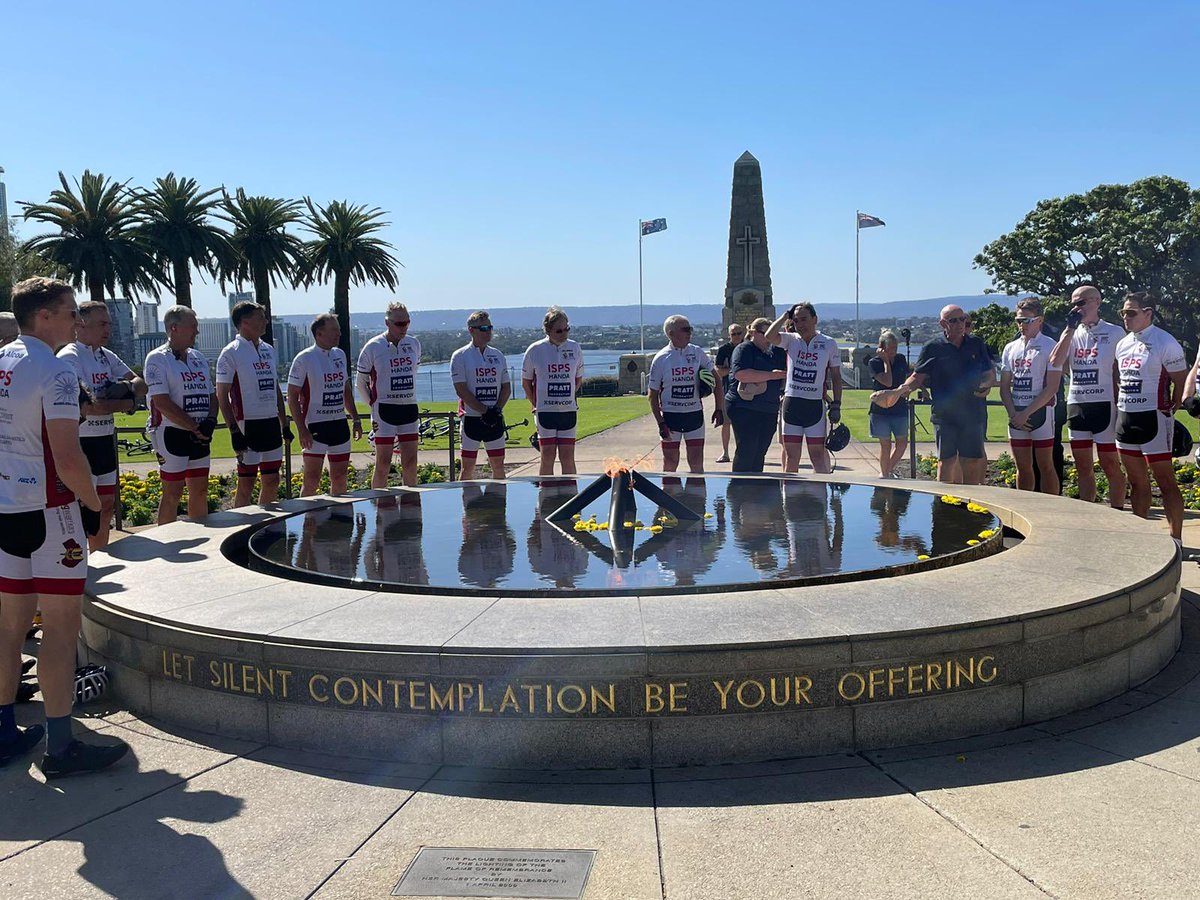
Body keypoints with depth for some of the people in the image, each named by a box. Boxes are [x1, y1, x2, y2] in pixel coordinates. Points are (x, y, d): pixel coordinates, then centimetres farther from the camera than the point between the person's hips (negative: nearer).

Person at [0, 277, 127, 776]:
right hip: (47, 511, -8)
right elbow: (68, 460, -21)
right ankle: (60, 745, 2)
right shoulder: (55, 371, -14)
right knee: (60, 628, -2)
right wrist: (95, 502, -5)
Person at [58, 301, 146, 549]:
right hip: (81, 444, -9)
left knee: (106, 505, 16)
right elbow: (85, 406, -25)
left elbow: (140, 385, 11)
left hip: (105, 442, 9)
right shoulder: (69, 358, -15)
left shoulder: (107, 356, 11)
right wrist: (126, 403, -13)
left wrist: (126, 387, -12)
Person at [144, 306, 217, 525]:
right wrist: (195, 428, -15)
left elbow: (211, 395, 17)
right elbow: (162, 403, -16)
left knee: (200, 491, 11)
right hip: (173, 433, -7)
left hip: (200, 436, 7)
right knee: (173, 493, -2)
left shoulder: (198, 358, 14)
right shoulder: (157, 359, -8)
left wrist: (210, 421, -3)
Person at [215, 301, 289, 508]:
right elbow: (222, 396, -9)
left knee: (272, 481, 11)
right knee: (246, 484, -1)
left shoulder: (269, 350, 13)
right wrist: (234, 431, -15)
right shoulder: (231, 353, -7)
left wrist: (284, 425, 16)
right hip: (248, 426, -7)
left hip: (272, 423, 7)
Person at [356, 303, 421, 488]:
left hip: (409, 408, 4)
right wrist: (373, 404, 1)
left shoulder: (414, 344, 7)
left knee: (410, 464, 7)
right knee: (383, 464, -3)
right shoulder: (372, 347, -7)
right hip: (384, 410, -4)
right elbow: (361, 382, 2)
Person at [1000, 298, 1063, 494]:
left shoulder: (1049, 346, -4)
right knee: (1022, 468, 10)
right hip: (1016, 415, 5)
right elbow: (1004, 386, 12)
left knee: (1045, 466, -1)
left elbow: (1052, 388, -10)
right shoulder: (1010, 348, 13)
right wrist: (1013, 414, -3)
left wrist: (1026, 413, -13)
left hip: (1040, 411, -5)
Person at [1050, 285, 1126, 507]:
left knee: (1110, 465, -1)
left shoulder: (1114, 333, -1)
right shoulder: (1072, 333, 10)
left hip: (1103, 405, -5)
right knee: (1083, 467, 11)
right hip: (1076, 406, 5)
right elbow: (1056, 362, -6)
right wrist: (1070, 328, -8)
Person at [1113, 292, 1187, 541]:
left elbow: (1181, 382, -7)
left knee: (1165, 481, -5)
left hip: (1153, 418, -7)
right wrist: (1119, 409, 12)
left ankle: (1176, 538, 0)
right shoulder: (1123, 344, 13)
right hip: (1125, 418, 7)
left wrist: (1170, 412, -7)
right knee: (1137, 482, 14)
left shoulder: (1165, 343, -9)